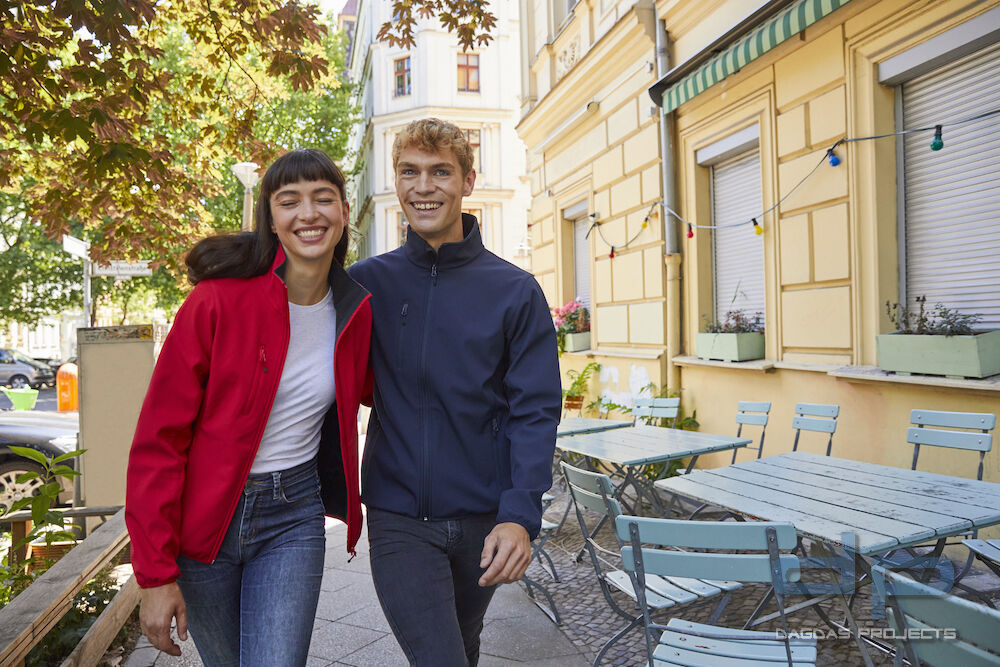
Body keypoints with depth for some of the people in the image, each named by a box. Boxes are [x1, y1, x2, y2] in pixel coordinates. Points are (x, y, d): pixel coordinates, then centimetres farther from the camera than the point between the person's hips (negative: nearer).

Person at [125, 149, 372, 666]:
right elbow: (158, 440, -13)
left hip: (294, 516, 2)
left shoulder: (356, 311, -3)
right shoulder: (220, 300, -16)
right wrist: (155, 574, -13)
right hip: (201, 518, -2)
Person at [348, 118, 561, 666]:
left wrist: (520, 515, -18)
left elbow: (535, 410, -7)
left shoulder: (515, 291, -4)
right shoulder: (366, 283, -1)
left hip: (483, 519, 1)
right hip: (398, 517, -1)